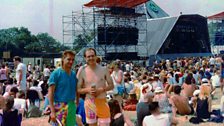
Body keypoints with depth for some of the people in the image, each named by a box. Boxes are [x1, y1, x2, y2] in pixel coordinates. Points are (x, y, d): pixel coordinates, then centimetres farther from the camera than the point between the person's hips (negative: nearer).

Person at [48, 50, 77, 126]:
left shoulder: (74, 74, 8)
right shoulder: (56, 73, -7)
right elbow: (50, 93, -11)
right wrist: (52, 111, -17)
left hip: (72, 107, 6)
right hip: (60, 107, -6)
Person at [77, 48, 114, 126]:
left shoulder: (103, 69, -2)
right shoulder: (83, 72, -1)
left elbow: (111, 85, 2)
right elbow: (78, 89, 2)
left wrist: (101, 89, -15)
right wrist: (87, 90, -17)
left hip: (102, 102, 0)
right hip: (89, 103, 1)